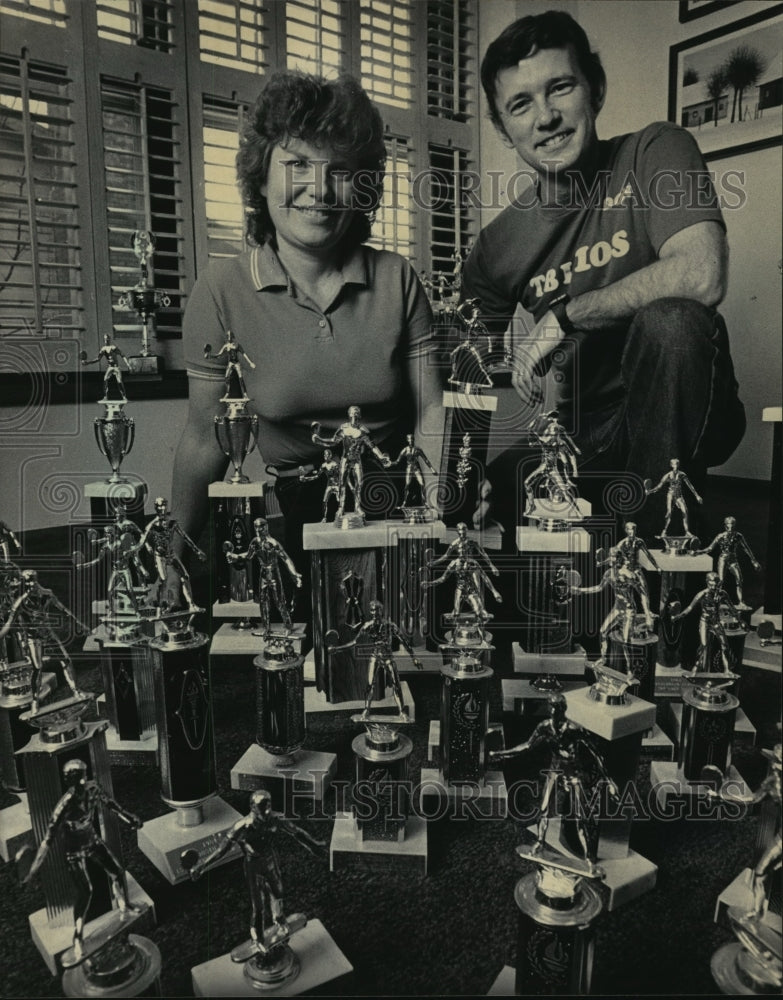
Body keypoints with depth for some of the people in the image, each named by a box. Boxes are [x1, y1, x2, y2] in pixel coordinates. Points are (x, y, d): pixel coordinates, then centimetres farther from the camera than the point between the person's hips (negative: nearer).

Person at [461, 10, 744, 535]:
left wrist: (564, 315, -18)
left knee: (671, 320, -33)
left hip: (681, 415, -3)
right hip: (586, 430, 3)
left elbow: (701, 276, -26)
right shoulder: (497, 245, 2)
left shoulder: (655, 154, -8)